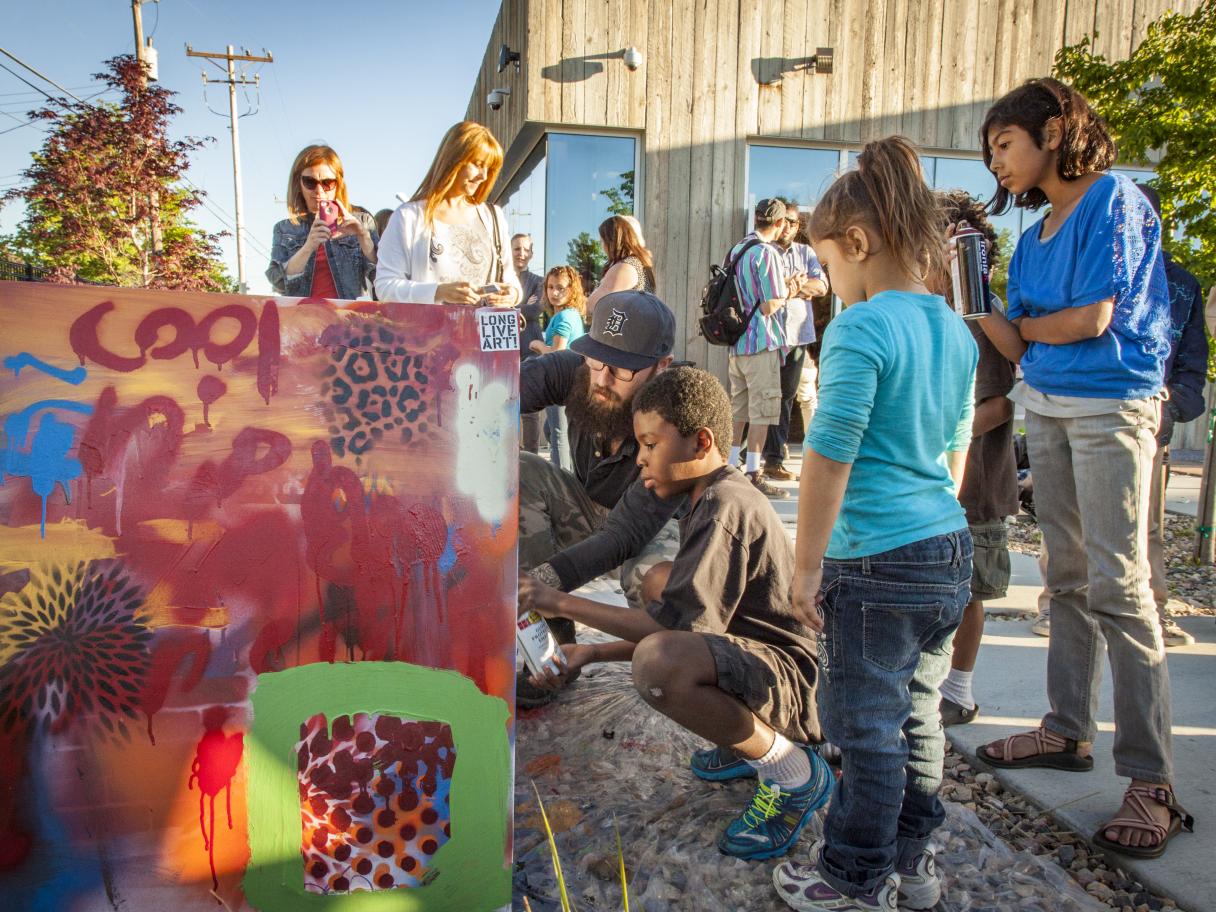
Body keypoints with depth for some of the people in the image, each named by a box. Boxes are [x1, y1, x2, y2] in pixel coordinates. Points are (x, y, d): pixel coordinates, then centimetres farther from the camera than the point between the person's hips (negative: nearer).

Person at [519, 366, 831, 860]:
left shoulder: (725, 507, -20)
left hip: (790, 680, -11)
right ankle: (747, 734, 14)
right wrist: (592, 652, 10)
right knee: (661, 578, 20)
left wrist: (563, 603, -16)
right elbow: (682, 624, 16)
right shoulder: (715, 499, 12)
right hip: (757, 659, 11)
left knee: (657, 665, -36)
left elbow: (676, 628, -25)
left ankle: (791, 772, -10)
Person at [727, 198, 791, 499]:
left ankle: (731, 466, 22)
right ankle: (753, 475, -1)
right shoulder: (767, 253, -14)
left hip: (735, 341, 8)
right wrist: (787, 292, 1)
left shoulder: (737, 249, 12)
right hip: (761, 342, -8)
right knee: (762, 410, -3)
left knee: (738, 408, 15)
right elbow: (770, 306, -18)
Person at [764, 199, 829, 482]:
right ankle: (773, 458, 1)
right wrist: (795, 287, -9)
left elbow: (821, 286, 4)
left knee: (788, 394, 10)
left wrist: (791, 284, -9)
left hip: (798, 333, 5)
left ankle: (778, 442, 25)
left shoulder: (806, 253, 16)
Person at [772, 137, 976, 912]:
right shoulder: (957, 331, 9)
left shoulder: (860, 329, -17)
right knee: (918, 713, 19)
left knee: (867, 726, 6)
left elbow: (828, 460, -18)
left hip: (877, 564, -8)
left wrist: (806, 569, -12)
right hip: (950, 552, 9)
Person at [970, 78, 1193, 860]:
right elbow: (1026, 340, 10)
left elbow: (1093, 319, -14)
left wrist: (1016, 328, 1)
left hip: (1110, 407, -8)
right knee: (1069, 579, 12)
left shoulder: (1114, 200, -7)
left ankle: (1152, 782, -2)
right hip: (1045, 405, 8)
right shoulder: (1037, 232, 15)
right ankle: (1069, 730, 23)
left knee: (1118, 585, -9)